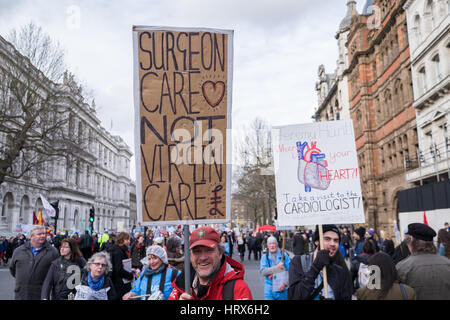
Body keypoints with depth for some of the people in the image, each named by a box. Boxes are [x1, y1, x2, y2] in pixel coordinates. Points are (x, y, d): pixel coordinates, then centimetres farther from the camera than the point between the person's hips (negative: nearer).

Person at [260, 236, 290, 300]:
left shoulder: (284, 255, 2)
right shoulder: (265, 257, 4)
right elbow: (263, 272, -8)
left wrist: (285, 283, -14)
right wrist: (276, 267, -15)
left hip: (282, 288, 0)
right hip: (269, 289, 0)